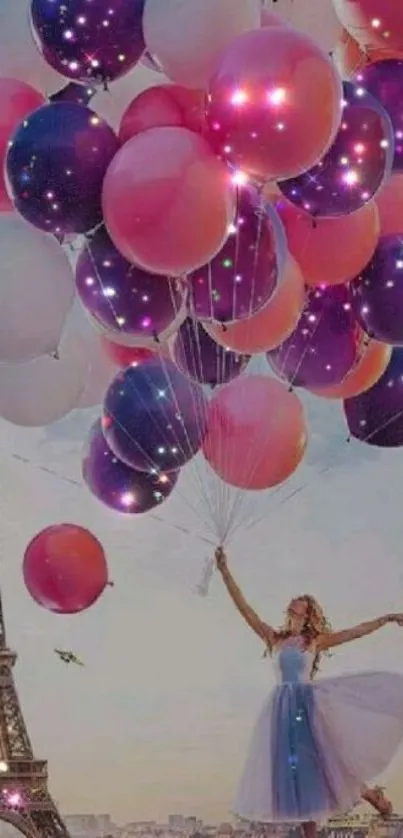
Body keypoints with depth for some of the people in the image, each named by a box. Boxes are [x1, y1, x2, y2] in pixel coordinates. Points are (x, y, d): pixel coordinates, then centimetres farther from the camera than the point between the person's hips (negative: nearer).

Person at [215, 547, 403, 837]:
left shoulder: (316, 641, 9)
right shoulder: (273, 637, 11)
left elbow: (357, 631, 12)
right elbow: (244, 607, 5)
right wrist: (225, 571, -1)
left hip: (310, 702, -1)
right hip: (285, 706, 1)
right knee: (297, 768, 2)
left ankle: (369, 793, 16)